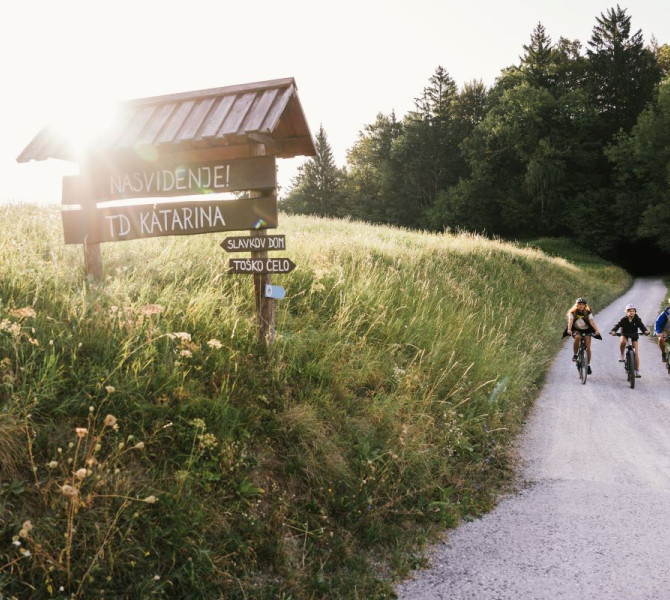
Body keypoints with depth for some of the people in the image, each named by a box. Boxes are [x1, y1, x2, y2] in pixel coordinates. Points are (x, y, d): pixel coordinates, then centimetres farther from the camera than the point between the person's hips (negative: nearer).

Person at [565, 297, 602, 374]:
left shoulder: (588, 313, -12)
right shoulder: (572, 312, -13)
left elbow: (592, 321, -25)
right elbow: (570, 321, -27)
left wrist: (596, 330, -40)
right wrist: (569, 330, -45)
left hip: (586, 330, 1)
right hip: (576, 330, -1)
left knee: (588, 347, -9)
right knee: (577, 337, -36)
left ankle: (588, 365, 6)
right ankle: (575, 355, -17)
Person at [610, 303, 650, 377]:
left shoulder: (637, 320, -16)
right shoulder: (624, 320, -18)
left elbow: (641, 326, -30)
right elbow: (618, 325, -30)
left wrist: (645, 331, -52)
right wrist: (613, 331, -51)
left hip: (634, 335, 1)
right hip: (625, 334, -1)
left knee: (636, 353, -7)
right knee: (623, 342, -37)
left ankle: (637, 371, -1)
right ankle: (622, 356, -11)